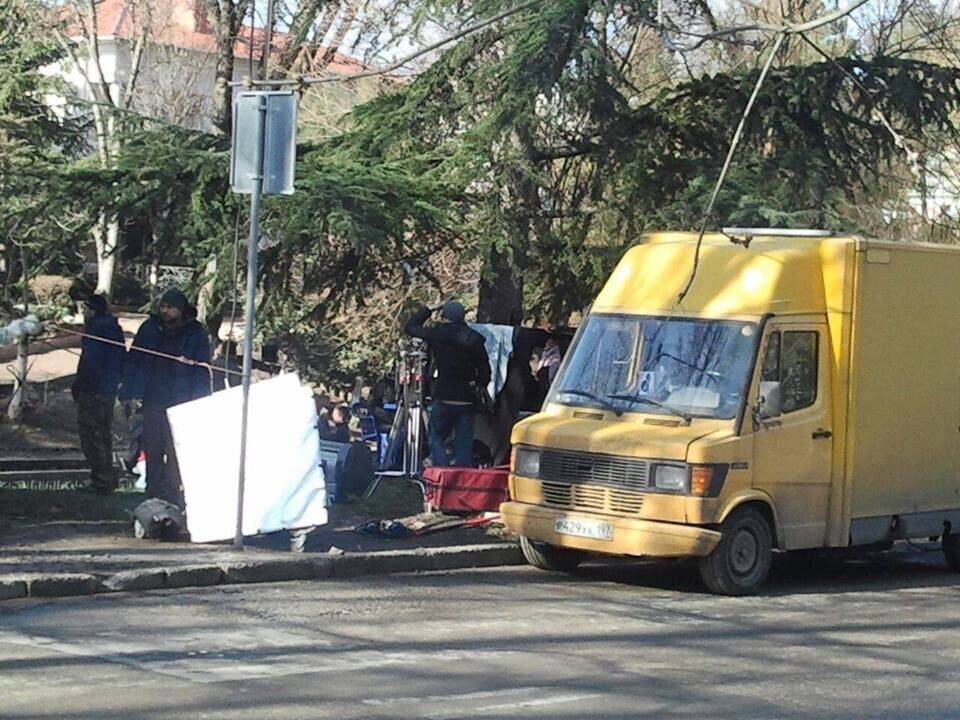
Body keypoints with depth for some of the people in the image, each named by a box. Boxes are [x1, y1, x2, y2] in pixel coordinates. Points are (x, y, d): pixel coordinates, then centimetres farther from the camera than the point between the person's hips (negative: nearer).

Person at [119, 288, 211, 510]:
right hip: (153, 402, 3)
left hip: (181, 404, -3)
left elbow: (202, 372, -3)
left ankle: (172, 499, 0)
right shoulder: (150, 328, 4)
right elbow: (134, 360, 8)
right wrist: (129, 392, 2)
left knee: (175, 455, -6)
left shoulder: (196, 334, -3)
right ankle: (154, 497, 18)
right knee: (152, 451, 9)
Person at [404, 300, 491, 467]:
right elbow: (485, 371, 6)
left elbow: (409, 327, 8)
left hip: (444, 398, -3)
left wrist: (429, 309, 15)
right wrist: (479, 387, 23)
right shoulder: (474, 339, 3)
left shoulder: (437, 335, -7)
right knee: (464, 441, 9)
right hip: (468, 401, 3)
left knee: (435, 436, 8)